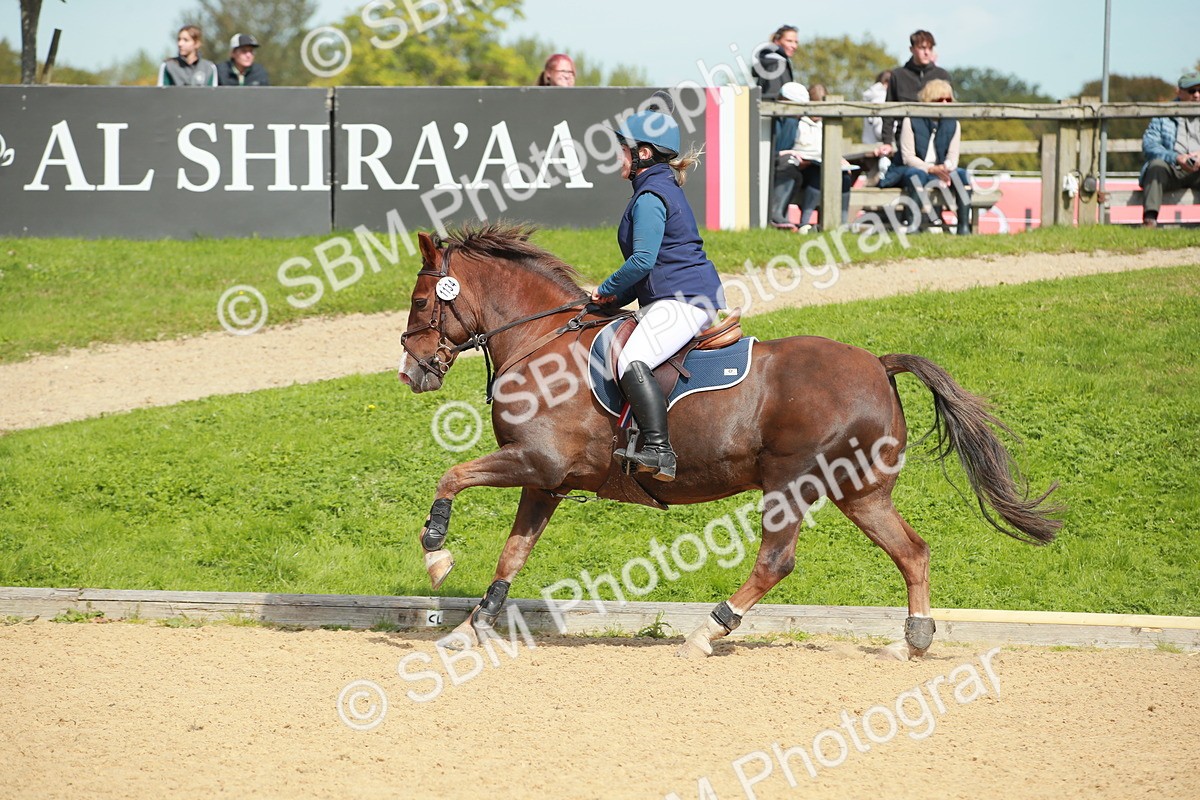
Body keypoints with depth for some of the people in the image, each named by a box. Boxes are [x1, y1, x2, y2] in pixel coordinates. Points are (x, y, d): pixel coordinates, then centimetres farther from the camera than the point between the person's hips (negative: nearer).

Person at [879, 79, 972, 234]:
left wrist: (945, 168, -21)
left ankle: (964, 224, -31)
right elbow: (908, 157, -11)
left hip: (938, 172, 4)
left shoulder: (952, 124, 8)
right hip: (909, 170, -4)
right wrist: (932, 169, -24)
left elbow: (953, 157, 3)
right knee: (916, 174, -38)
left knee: (961, 174, -23)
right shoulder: (911, 121, -5)